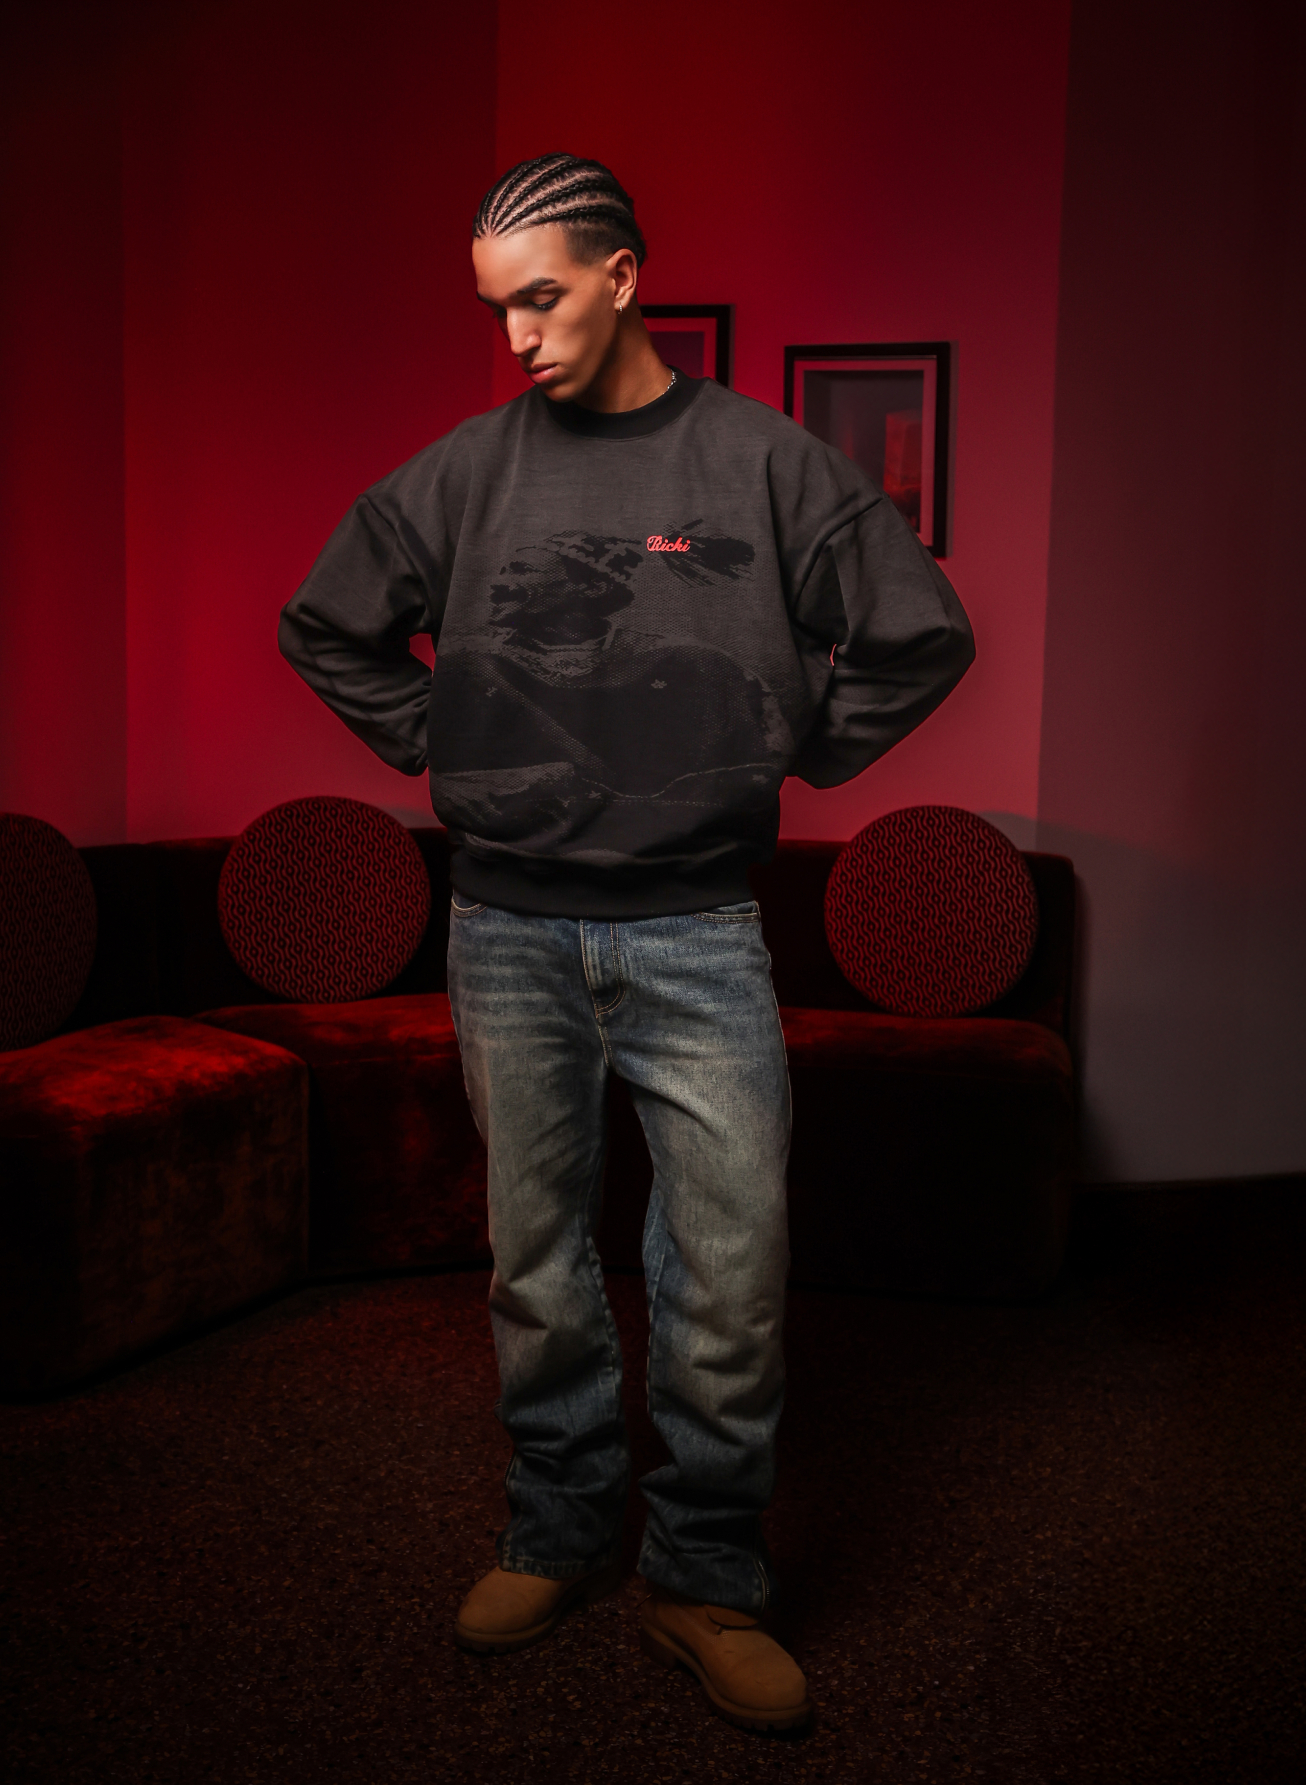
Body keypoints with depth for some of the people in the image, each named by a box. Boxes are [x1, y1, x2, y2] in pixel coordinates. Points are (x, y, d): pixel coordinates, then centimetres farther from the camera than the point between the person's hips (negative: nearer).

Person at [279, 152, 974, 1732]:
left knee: (733, 1274, 1)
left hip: (695, 934, -1)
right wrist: (435, 746, 8)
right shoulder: (466, 470, 6)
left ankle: (707, 1586, 21)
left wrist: (788, 758, 2)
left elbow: (920, 635, 4)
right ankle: (558, 1535, 32)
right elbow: (324, 625, 17)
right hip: (507, 931, 2)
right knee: (535, 1265, 12)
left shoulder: (761, 461, 0)